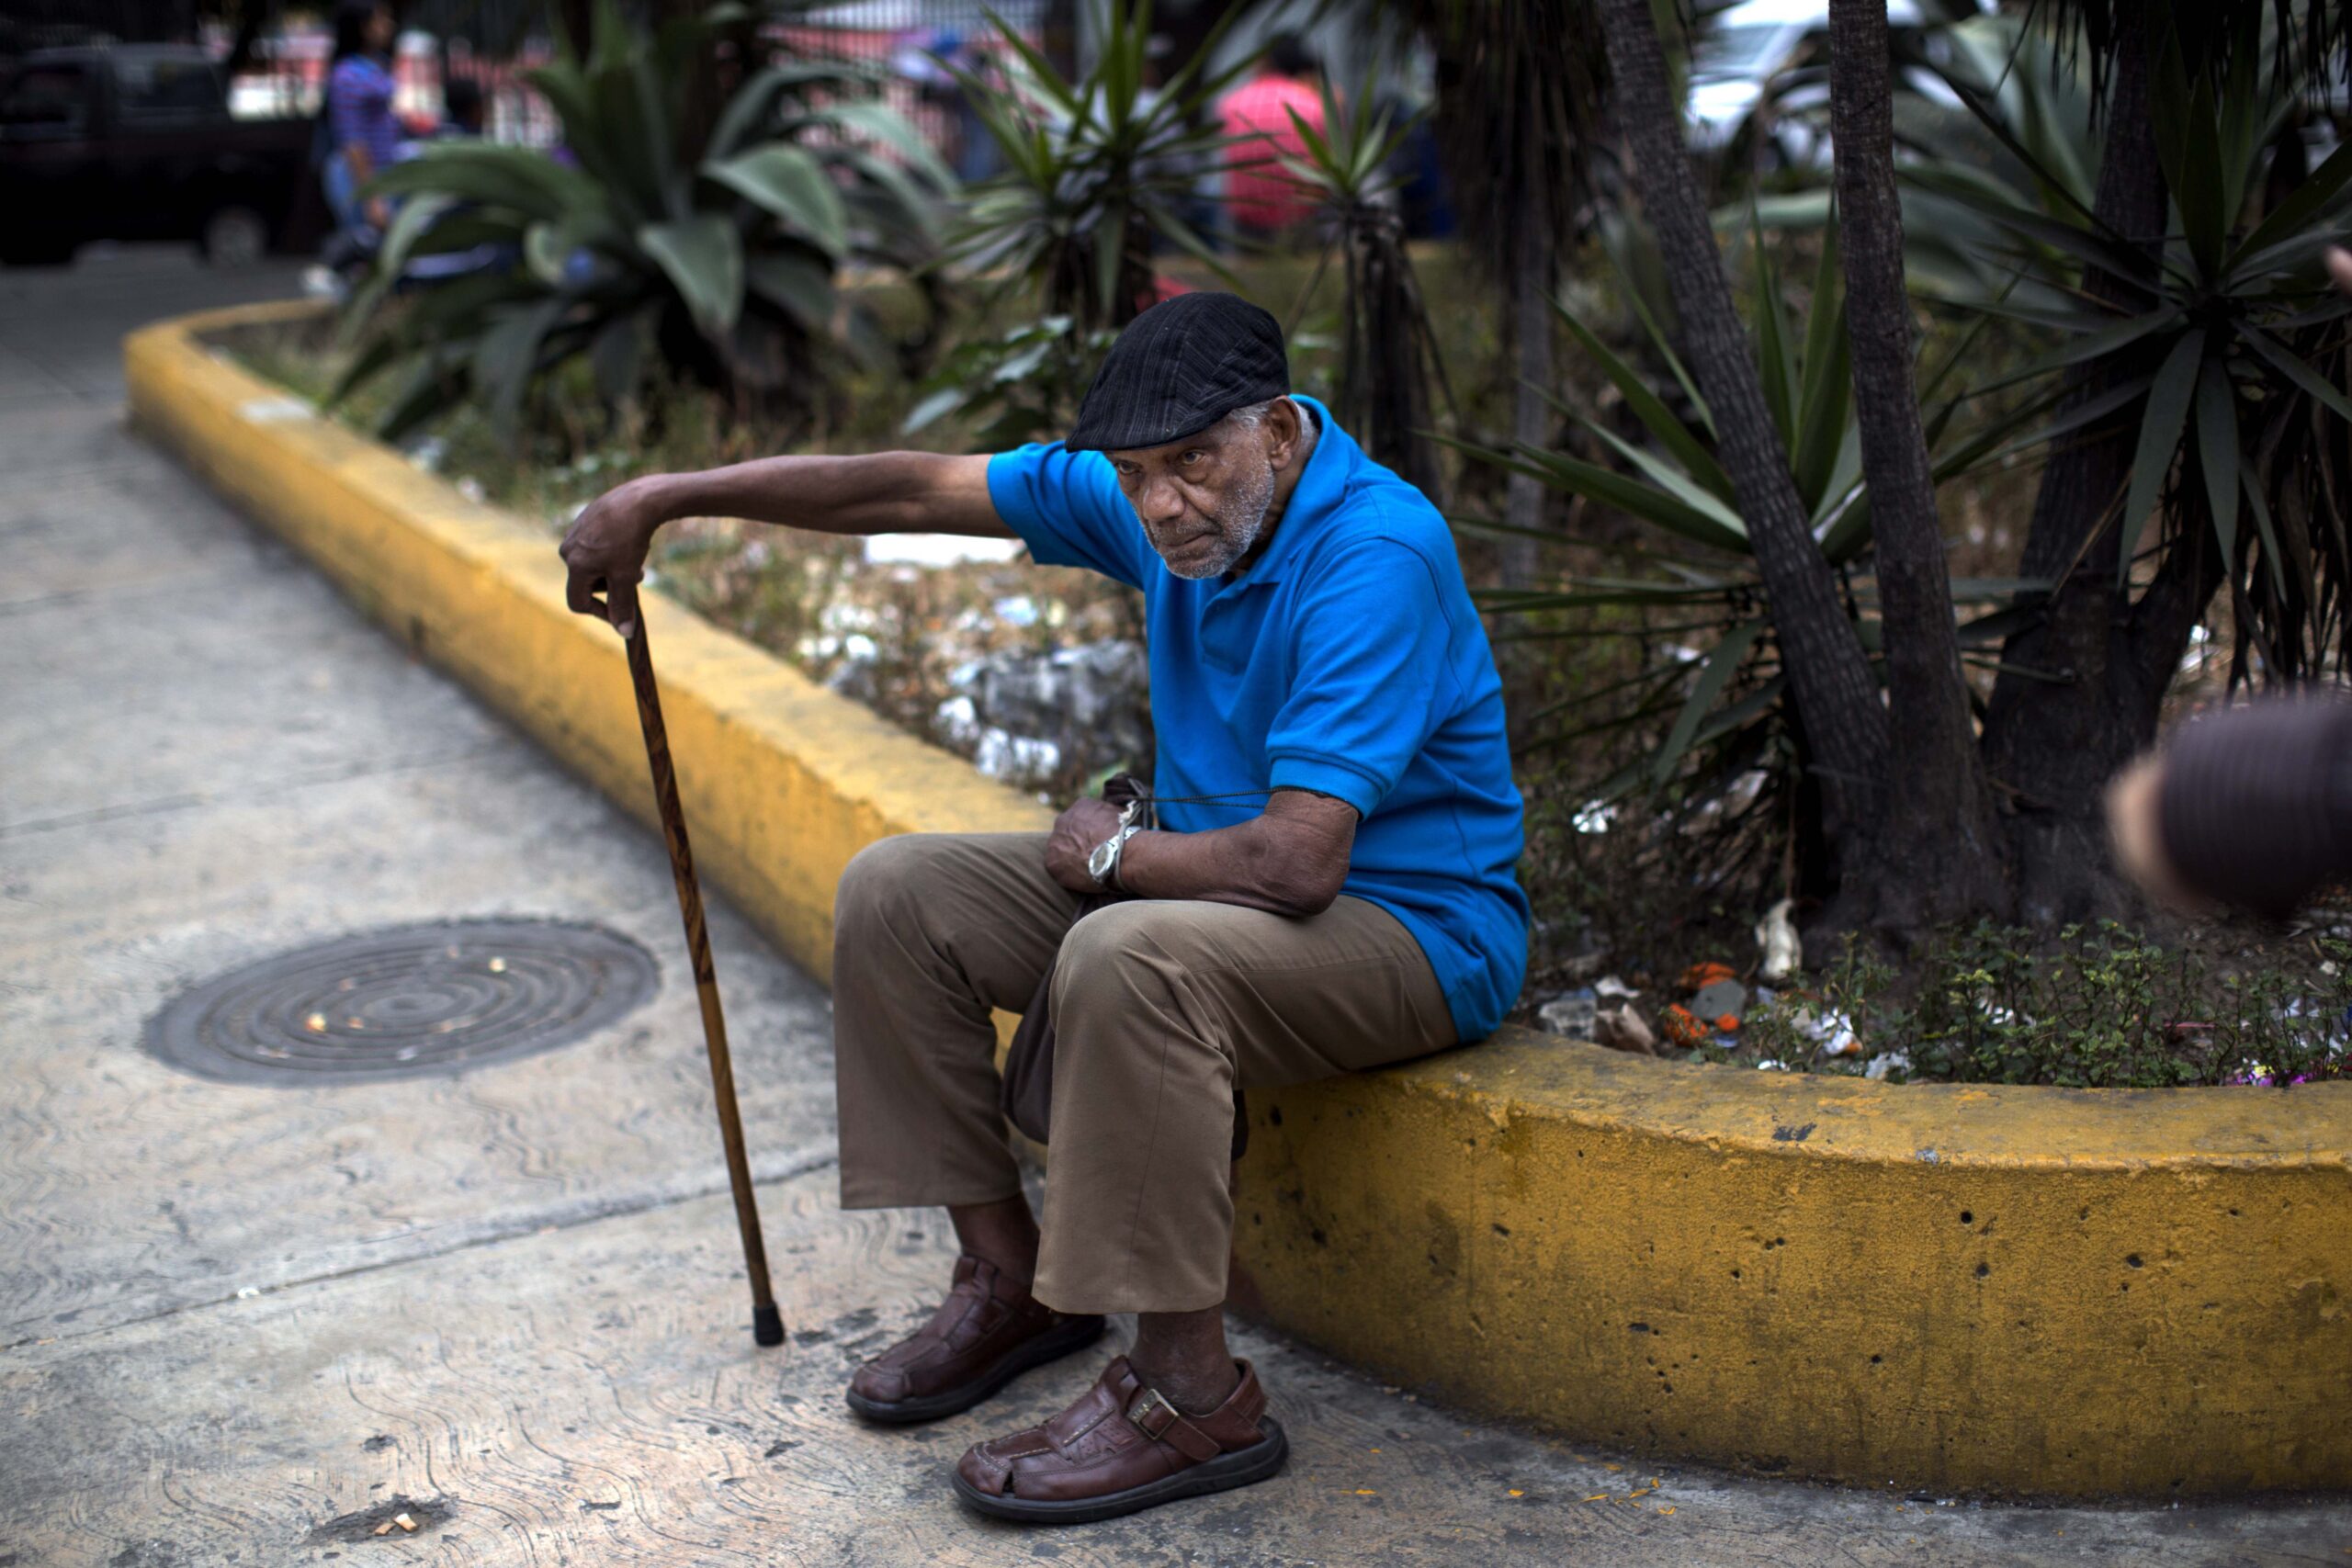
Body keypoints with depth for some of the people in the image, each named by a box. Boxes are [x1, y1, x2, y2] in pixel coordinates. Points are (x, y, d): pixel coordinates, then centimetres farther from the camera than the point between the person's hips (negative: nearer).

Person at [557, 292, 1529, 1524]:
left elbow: (1297, 860, -33)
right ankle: (1014, 1277, 10)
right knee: (896, 894, 1)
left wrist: (1114, 853, -15)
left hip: (1414, 926, -9)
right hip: (1211, 873, 9)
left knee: (1128, 959, -38)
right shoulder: (1152, 499, -3)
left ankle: (1191, 1396, -24)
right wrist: (663, 497, 1)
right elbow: (914, 490, 3)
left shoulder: (1375, 556, -28)